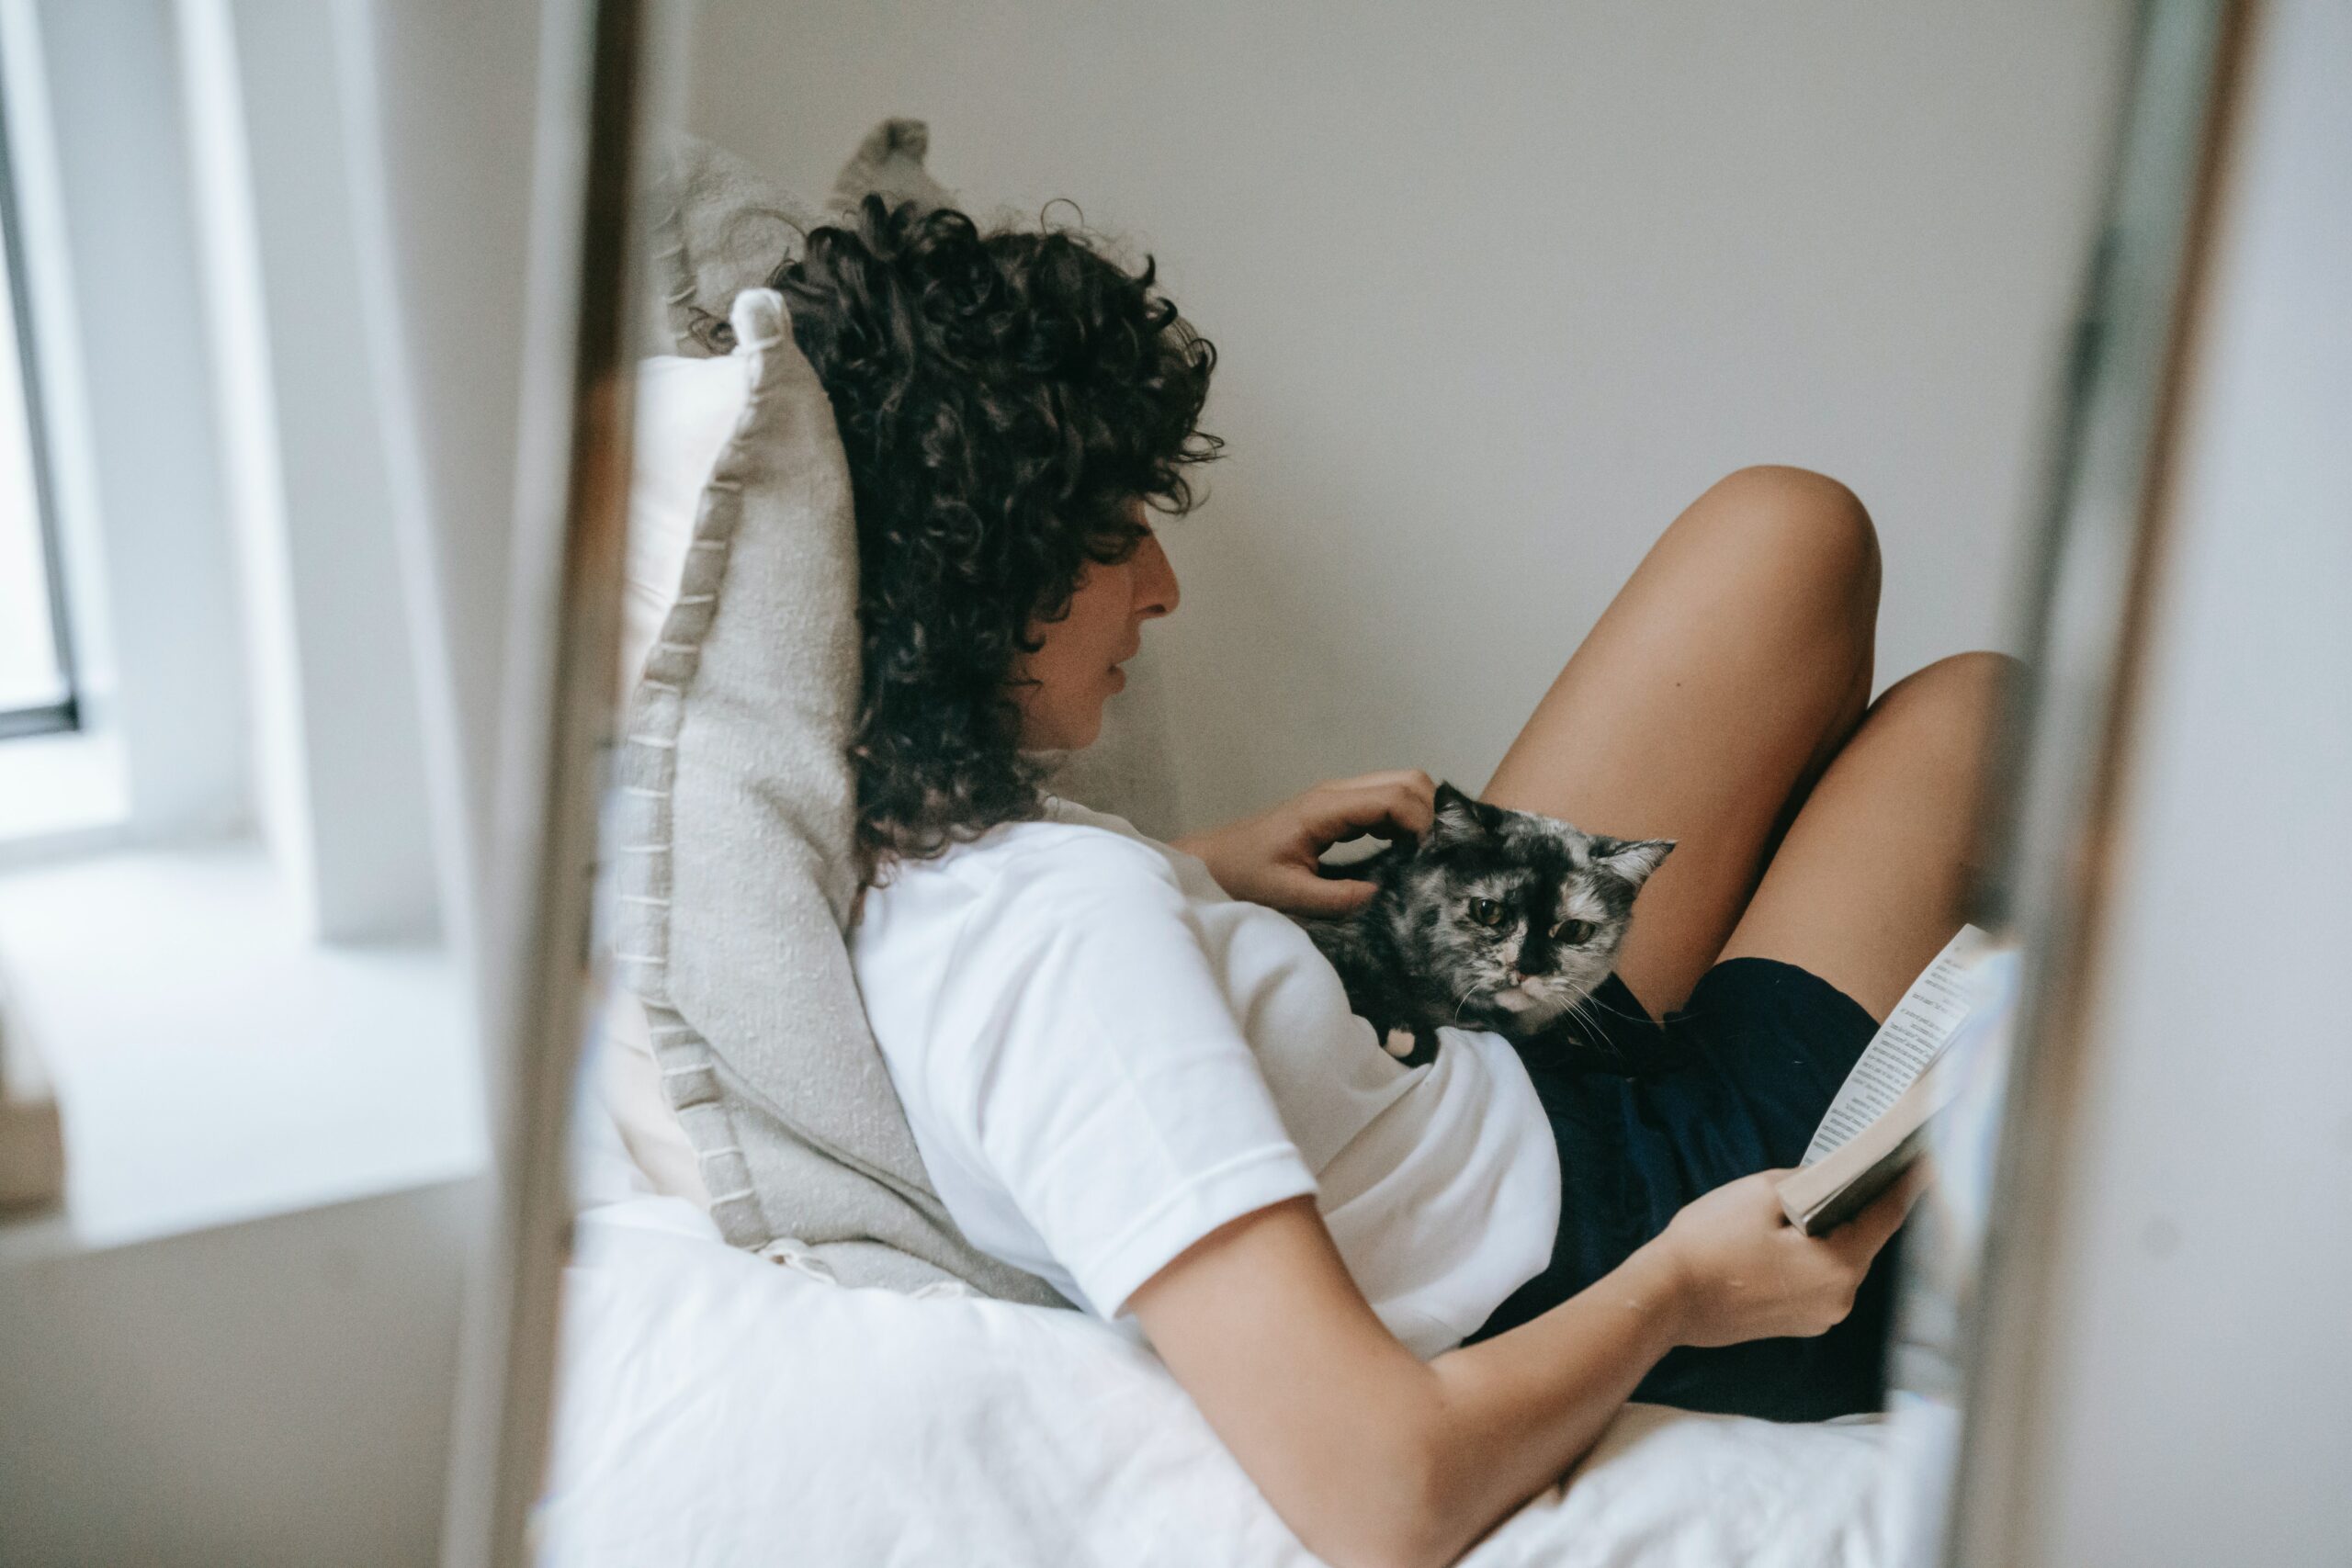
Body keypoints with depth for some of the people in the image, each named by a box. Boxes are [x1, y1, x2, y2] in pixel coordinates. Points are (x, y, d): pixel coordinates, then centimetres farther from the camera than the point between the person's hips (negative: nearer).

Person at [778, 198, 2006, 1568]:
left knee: (1795, 532, 11)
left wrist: (1197, 874, 1)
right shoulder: (1062, 931, -40)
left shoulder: (870, 835, -12)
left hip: (1491, 1087, 8)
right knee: (1969, 710, 11)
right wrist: (1679, 1289, -24)